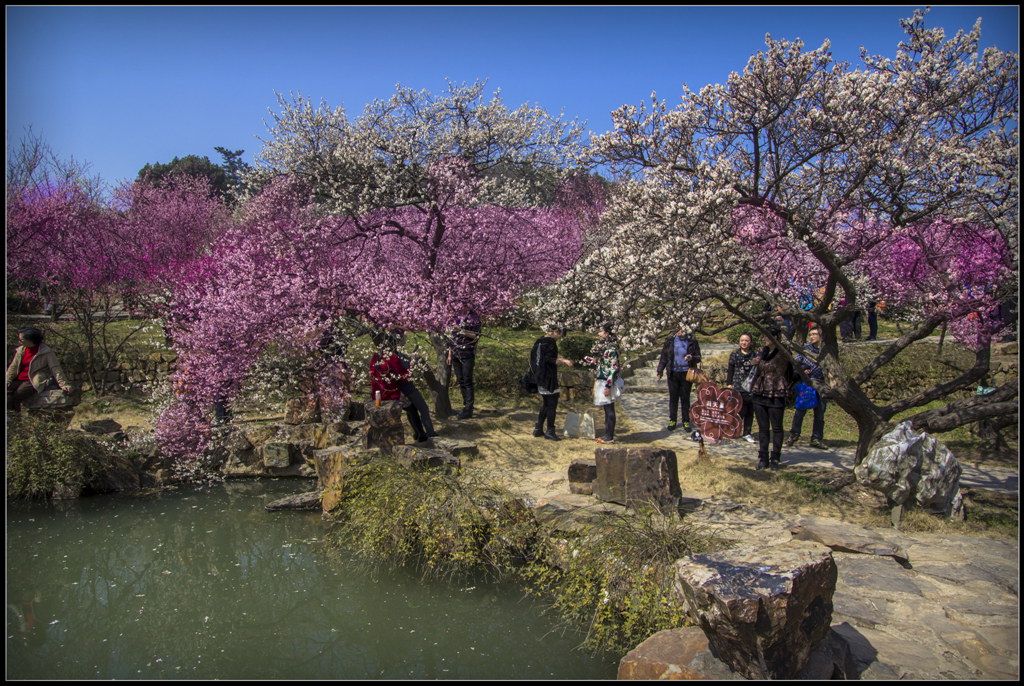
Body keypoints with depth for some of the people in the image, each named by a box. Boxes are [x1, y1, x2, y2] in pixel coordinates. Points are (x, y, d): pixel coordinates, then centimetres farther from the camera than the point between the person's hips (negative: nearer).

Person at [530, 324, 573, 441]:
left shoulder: (539, 341, 12)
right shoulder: (550, 342, -13)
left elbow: (534, 358, 18)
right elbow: (549, 359, -22)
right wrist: (563, 361, -18)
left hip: (540, 376, 9)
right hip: (549, 377, -9)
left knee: (545, 404, 17)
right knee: (552, 404, -1)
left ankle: (538, 429, 19)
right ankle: (550, 431, 2)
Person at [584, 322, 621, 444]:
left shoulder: (611, 347, -16)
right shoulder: (602, 346, 13)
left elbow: (614, 368, -20)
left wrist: (608, 386, -22)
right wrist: (590, 360, 10)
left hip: (607, 383, -9)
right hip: (601, 381, 9)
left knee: (609, 410, -2)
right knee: (607, 410, 14)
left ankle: (610, 437, 4)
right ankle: (607, 434, 21)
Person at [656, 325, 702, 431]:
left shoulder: (692, 342, 0)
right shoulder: (670, 341, 2)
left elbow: (698, 357, 6)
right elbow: (663, 357, 7)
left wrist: (692, 358, -16)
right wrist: (660, 371, 2)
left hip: (686, 373, -1)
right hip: (673, 373, 1)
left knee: (685, 398, 5)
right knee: (673, 398, 6)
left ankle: (686, 422, 14)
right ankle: (672, 421, 16)